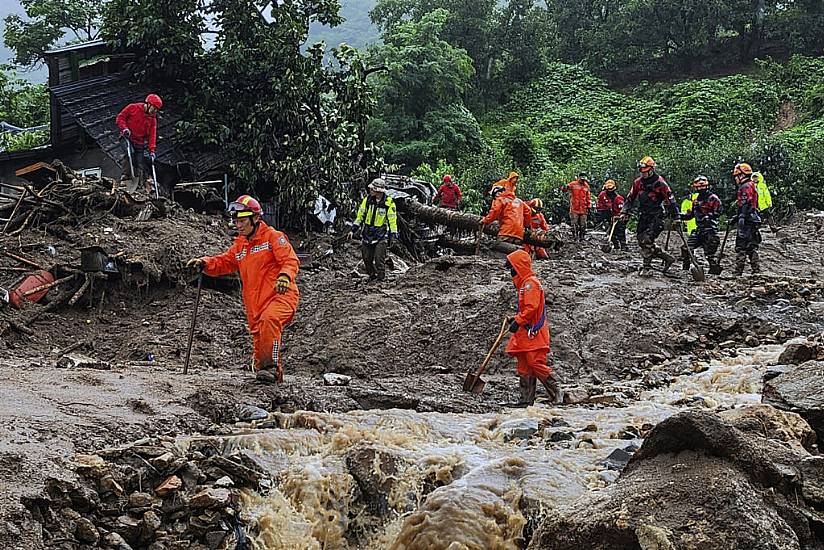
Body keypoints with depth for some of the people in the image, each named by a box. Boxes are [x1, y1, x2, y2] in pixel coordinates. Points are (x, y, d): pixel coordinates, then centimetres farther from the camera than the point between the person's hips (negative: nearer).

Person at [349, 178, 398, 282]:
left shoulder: (389, 203, -10)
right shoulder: (367, 199, 0)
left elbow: (392, 220, -4)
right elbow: (360, 215, 9)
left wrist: (393, 235, -8)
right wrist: (353, 229, 6)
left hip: (381, 235, -4)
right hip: (367, 233, 4)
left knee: (379, 258, -9)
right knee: (367, 257, 6)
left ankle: (381, 277, 1)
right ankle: (372, 275, 24)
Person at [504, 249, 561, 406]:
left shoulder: (530, 283, -12)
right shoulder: (524, 283, 21)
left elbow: (531, 307, -21)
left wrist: (518, 321, -18)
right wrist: (515, 318, 16)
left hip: (533, 333, -11)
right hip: (525, 333, 11)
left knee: (536, 364, -13)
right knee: (524, 367, 8)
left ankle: (556, 395, -6)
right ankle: (525, 400, 9)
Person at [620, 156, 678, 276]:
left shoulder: (659, 183, -9)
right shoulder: (638, 183, 8)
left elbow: (670, 200, -6)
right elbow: (630, 198, 18)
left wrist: (674, 216, -5)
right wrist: (625, 213, 14)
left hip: (656, 215, -7)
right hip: (643, 215, 7)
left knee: (647, 240, -18)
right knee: (641, 240, 1)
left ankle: (647, 266, -9)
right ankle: (667, 258, 11)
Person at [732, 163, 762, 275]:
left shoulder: (746, 187, -10)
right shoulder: (752, 186, 22)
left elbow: (746, 205, -20)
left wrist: (742, 218, -25)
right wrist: (737, 217, 29)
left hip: (747, 221, -10)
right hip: (754, 220, 10)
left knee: (741, 246, -10)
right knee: (752, 247, 12)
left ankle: (738, 271, -12)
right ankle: (756, 270, 11)